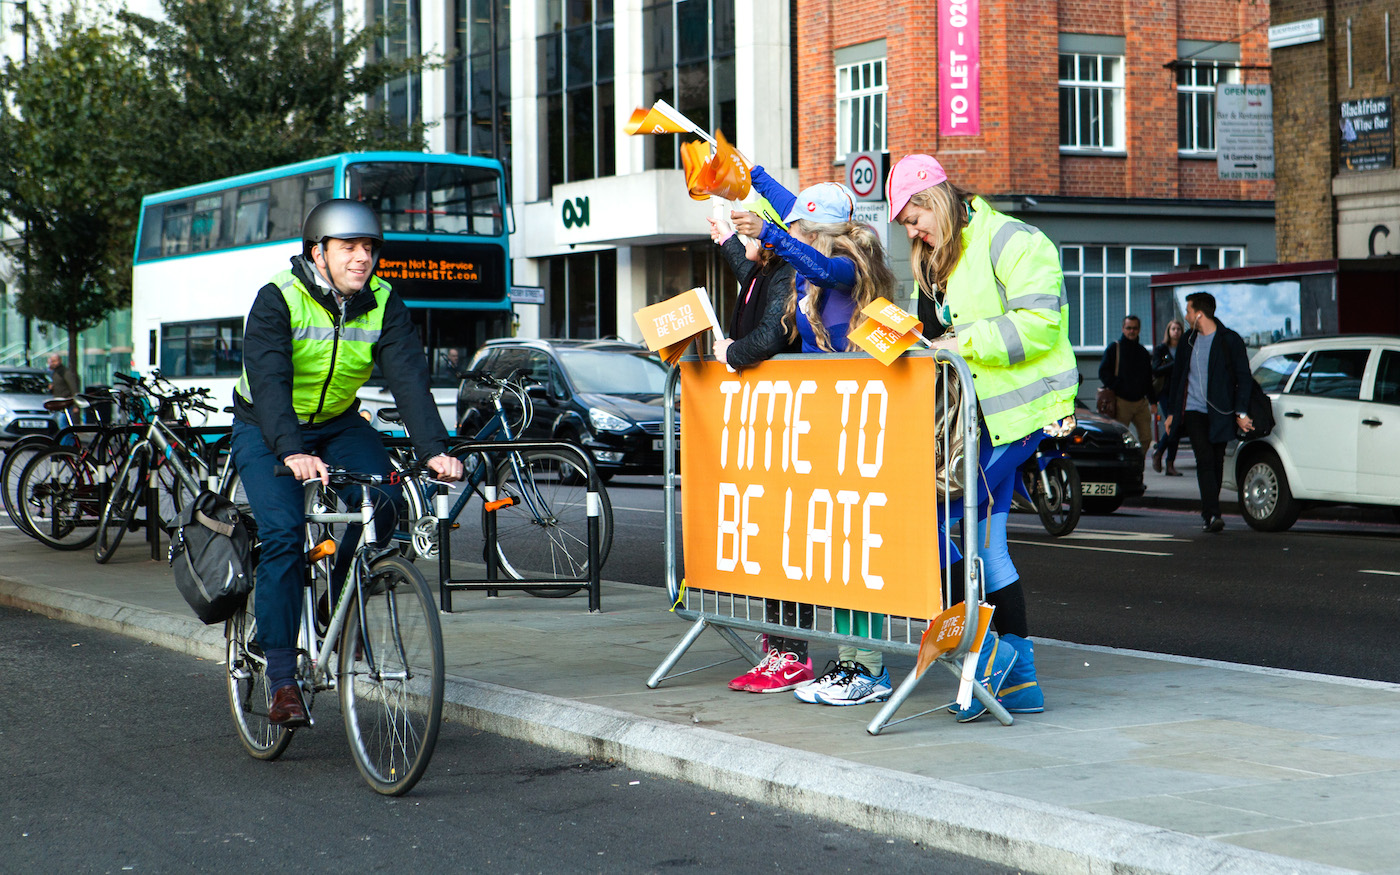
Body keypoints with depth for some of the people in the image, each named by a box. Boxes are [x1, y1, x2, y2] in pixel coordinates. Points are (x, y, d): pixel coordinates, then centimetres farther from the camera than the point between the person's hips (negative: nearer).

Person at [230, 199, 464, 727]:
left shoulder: (384, 306, -12)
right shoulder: (278, 301, -23)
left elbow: (409, 379, -22)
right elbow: (268, 382, -35)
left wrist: (434, 449, -38)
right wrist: (292, 453, -52)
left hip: (338, 425, 4)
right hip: (266, 430, -4)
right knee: (283, 534, -22)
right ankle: (281, 679, -16)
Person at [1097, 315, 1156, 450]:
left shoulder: (1143, 352, 16)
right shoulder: (1114, 348, 2)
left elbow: (1149, 378, 18)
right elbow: (1103, 373, -2)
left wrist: (1153, 402, 12)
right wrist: (1117, 388, -13)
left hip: (1141, 402, 4)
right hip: (1121, 402, -4)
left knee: (1146, 438, 0)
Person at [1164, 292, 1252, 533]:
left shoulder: (1230, 340, -1)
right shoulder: (1189, 340, 12)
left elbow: (1244, 378, -1)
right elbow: (1177, 376, 21)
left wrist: (1241, 413, -9)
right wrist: (1173, 412, 19)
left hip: (1220, 413, -1)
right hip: (1193, 410, 1)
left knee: (1216, 463, 4)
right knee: (1205, 459, -14)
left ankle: (1209, 513, 18)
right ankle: (1212, 515, -22)